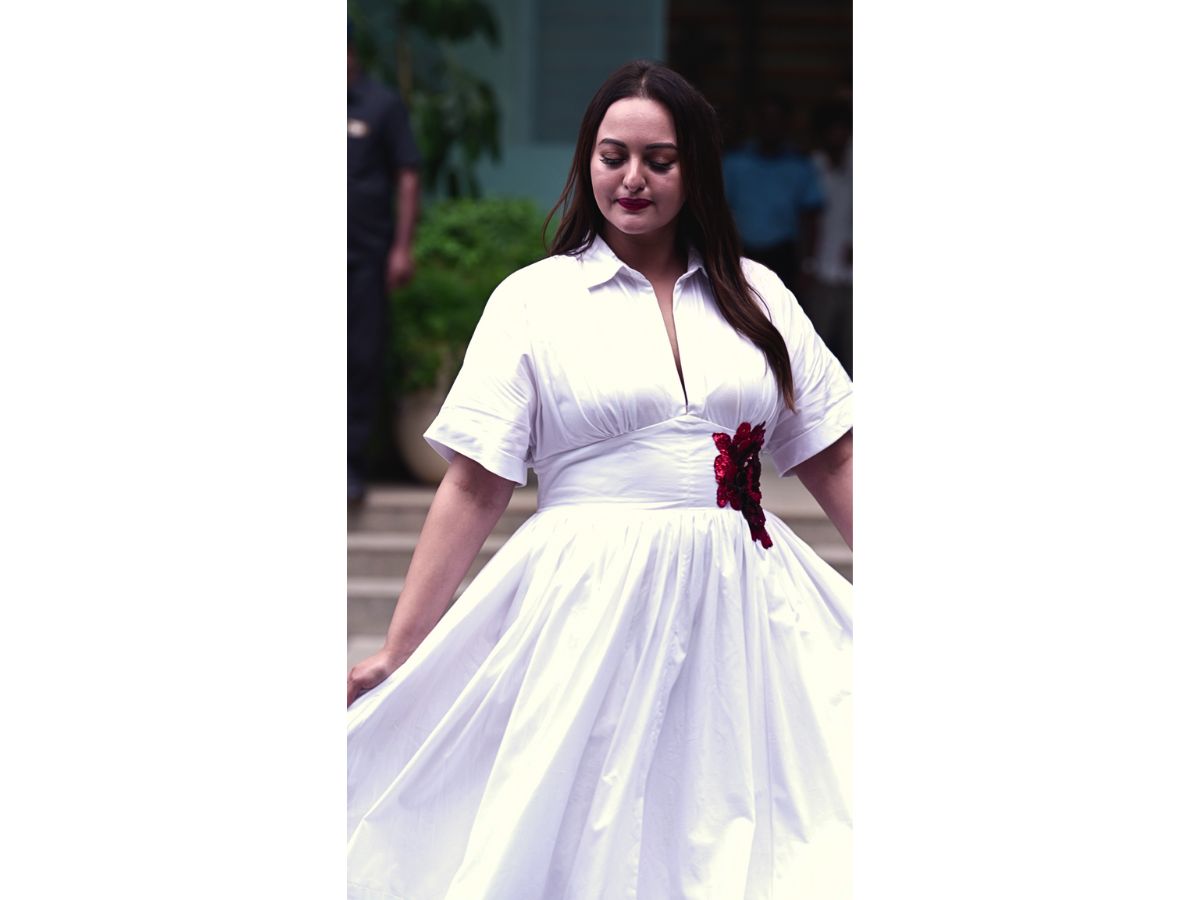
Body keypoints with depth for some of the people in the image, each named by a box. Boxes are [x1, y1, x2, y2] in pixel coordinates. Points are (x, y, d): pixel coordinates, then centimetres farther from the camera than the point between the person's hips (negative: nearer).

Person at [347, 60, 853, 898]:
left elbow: (834, 460, 11)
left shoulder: (755, 295, 10)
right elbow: (474, 488, -1)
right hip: (594, 608, -2)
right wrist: (396, 654, -6)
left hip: (745, 608, 3)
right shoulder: (534, 300, 1)